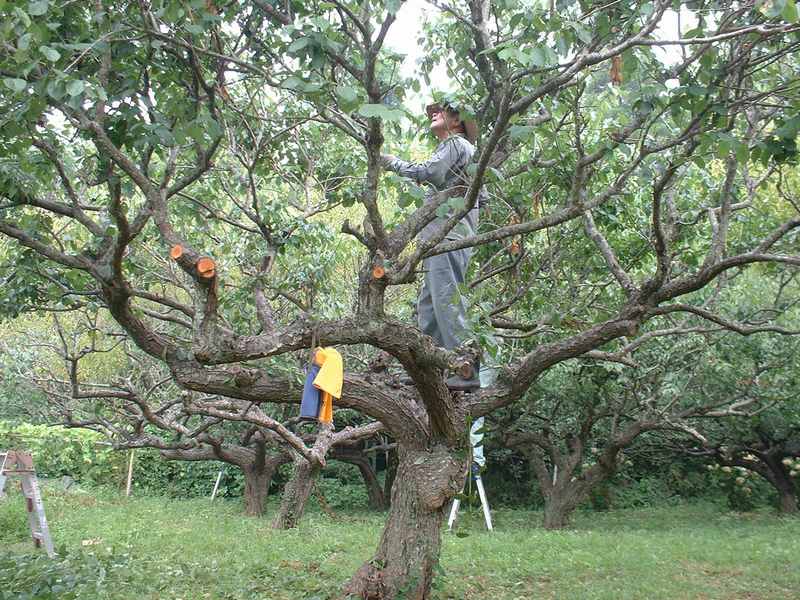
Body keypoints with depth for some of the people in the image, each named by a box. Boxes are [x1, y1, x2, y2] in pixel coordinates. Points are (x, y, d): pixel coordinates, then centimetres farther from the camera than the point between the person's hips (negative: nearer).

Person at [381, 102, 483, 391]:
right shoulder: (451, 148, 32)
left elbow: (430, 172, -17)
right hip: (440, 236, 10)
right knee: (428, 305, 7)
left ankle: (467, 371, -19)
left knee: (447, 301, -17)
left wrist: (393, 162, -4)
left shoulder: (456, 143, 1)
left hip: (449, 234, -10)